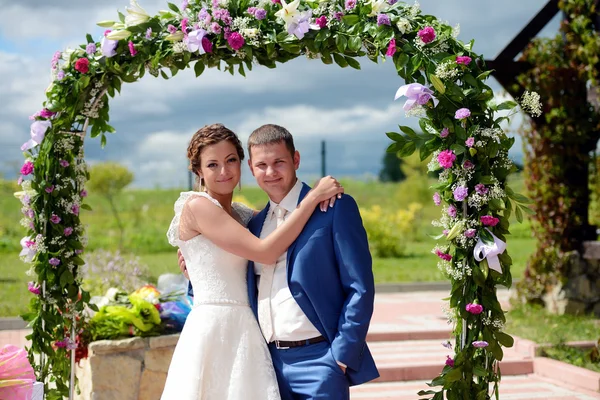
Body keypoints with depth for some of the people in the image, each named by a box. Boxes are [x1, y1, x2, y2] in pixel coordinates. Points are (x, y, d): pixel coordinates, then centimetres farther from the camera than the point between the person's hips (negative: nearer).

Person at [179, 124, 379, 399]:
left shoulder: (335, 208, -4)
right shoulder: (255, 223, 14)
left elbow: (360, 288, -7)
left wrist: (342, 356, -12)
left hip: (318, 358, -5)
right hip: (271, 361, 5)